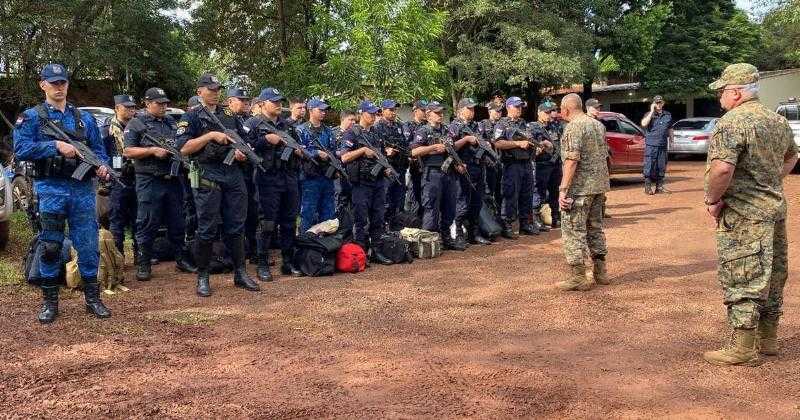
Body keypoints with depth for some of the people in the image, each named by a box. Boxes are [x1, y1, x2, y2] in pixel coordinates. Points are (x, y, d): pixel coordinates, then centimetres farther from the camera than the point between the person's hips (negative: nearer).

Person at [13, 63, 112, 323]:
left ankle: (92, 298, 15)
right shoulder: (31, 117, 4)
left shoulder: (84, 118, 13)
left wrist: (102, 166, -8)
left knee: (88, 245, 4)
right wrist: (56, 146, -18)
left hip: (83, 189, 3)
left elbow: (98, 149, 13)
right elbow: (21, 149, -9)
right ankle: (49, 301, 13)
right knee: (50, 247, 3)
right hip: (51, 189, -2)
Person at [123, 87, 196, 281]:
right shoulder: (136, 124, 0)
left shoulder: (171, 123, 16)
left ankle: (181, 259, 22)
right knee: (148, 224, 0)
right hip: (149, 182, -5)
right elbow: (127, 151, -7)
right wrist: (153, 151, -16)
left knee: (177, 223, 11)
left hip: (173, 180, 5)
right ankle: (143, 265, 8)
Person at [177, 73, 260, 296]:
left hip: (234, 174, 5)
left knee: (236, 227, 8)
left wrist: (242, 151, 1)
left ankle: (240, 273, 15)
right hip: (207, 176, -5)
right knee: (207, 229, -1)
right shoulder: (192, 116, 1)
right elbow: (183, 148, -10)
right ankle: (202, 276, 9)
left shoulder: (229, 115, 17)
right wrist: (211, 135, -17)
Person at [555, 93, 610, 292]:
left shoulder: (574, 127, -13)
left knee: (573, 231, -3)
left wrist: (563, 189, -20)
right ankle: (600, 272, 23)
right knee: (595, 228, 17)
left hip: (580, 187, -9)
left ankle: (579, 277, -2)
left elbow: (572, 160, -21)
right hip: (599, 185, 9)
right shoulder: (598, 125, 14)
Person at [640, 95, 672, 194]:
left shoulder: (668, 115, 13)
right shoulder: (649, 114, 2)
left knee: (661, 167, 6)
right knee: (649, 166, -5)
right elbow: (644, 124, -18)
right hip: (651, 145, -4)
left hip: (663, 145, 4)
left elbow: (670, 129, 22)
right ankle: (648, 187, -1)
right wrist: (652, 112, -13)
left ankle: (659, 187, 14)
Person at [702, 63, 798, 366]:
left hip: (743, 215, -9)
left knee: (741, 280, -2)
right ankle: (768, 340, 28)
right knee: (772, 276, 16)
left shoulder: (732, 123, -18)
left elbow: (721, 169, -30)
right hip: (776, 208, 9)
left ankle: (743, 348, 4)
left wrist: (713, 199, -15)